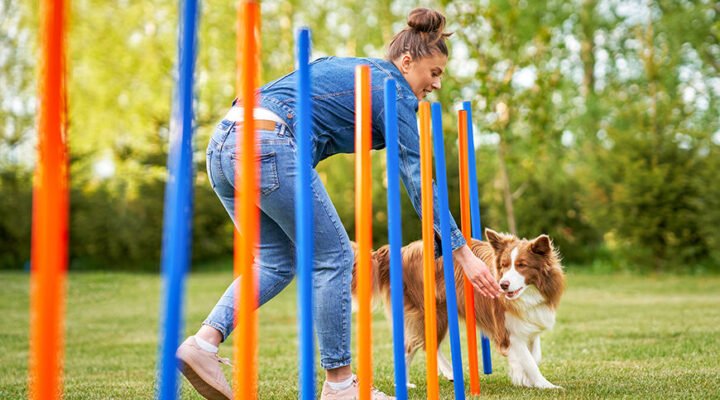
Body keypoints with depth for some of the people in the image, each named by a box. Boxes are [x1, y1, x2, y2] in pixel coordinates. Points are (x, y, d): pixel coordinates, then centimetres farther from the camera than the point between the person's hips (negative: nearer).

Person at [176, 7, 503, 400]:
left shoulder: (345, 68, 29)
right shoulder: (393, 91, 5)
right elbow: (419, 180, 1)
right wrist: (462, 251, 3)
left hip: (223, 145, 9)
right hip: (268, 147, -9)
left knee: (277, 261, 18)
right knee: (333, 257, 6)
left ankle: (204, 342, 2)